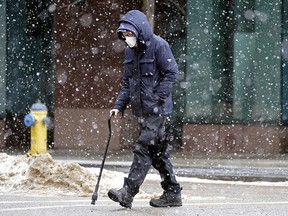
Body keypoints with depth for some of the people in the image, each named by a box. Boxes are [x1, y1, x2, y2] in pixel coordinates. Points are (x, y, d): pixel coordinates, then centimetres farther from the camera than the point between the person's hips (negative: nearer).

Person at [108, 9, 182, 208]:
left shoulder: (159, 46, -11)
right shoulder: (130, 51, 12)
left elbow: (172, 73, -12)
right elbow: (127, 82, 17)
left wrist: (156, 98, -17)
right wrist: (119, 106, 6)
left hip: (158, 110, -8)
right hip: (143, 111, 8)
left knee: (143, 149, -12)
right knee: (158, 152, 11)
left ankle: (128, 192, -16)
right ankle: (173, 194, 18)